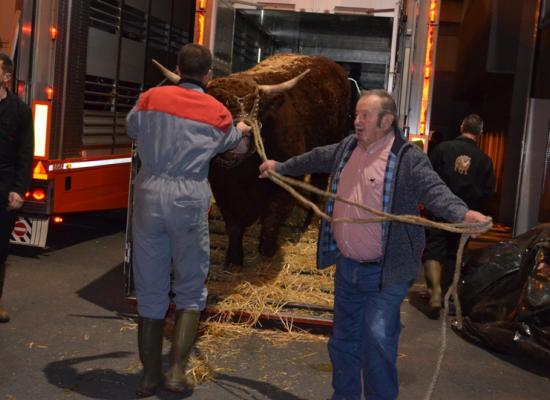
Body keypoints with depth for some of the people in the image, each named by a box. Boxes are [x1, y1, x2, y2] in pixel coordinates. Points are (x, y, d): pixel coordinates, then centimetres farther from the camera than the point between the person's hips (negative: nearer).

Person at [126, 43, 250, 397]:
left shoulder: (151, 98, 3)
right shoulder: (217, 112, 2)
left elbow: (133, 129, 22)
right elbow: (227, 140, 24)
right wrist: (241, 130, 48)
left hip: (150, 194, 2)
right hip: (189, 199, -2)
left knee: (150, 290, 10)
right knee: (191, 289, 13)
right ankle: (177, 370, 4)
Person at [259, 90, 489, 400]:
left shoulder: (408, 158, -14)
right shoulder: (347, 148, 9)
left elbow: (435, 190, -27)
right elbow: (315, 159, 26)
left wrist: (463, 213, -47)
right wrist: (280, 167, 39)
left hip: (384, 272, -7)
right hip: (346, 266, 7)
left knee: (378, 340, -16)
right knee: (344, 339, 18)